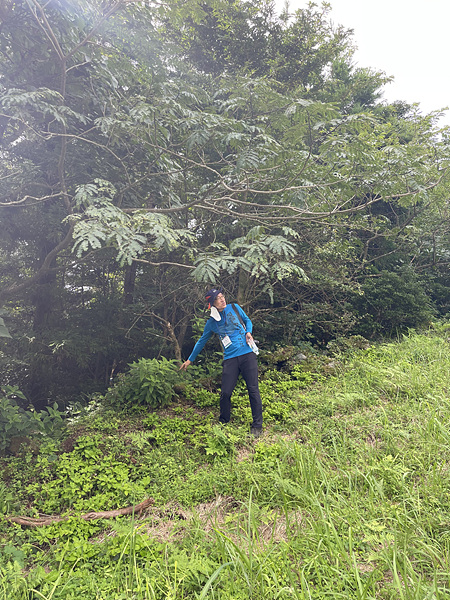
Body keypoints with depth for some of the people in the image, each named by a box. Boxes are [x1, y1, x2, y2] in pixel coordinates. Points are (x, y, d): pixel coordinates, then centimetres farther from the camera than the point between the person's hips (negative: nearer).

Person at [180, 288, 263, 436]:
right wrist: (190, 360, 23)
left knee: (253, 390, -3)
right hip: (230, 359, 0)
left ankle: (257, 426, 9)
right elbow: (202, 341, 18)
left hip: (247, 354, 0)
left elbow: (247, 320, 21)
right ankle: (223, 423, 21)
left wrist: (248, 332, -1)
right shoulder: (211, 322, 7)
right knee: (225, 393, -3)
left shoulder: (234, 308, 7)